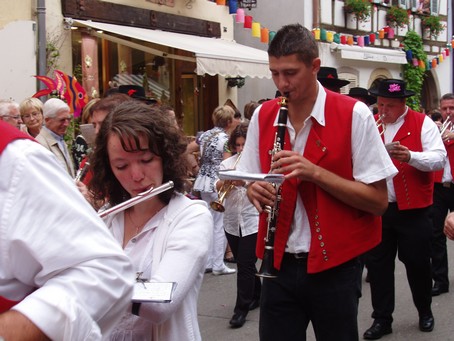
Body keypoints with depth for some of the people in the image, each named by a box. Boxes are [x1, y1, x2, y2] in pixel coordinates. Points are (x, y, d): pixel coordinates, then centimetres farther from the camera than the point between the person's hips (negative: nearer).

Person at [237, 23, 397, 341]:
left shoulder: (354, 114, -10)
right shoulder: (263, 115, 4)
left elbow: (379, 200, -11)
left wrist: (315, 172, -22)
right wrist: (256, 190, -10)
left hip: (334, 267, -3)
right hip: (279, 264, 4)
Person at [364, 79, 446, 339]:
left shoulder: (423, 123, -5)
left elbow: (439, 159, -15)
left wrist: (410, 156, -31)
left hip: (412, 208, -3)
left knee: (417, 262, 9)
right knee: (377, 262, 7)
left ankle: (425, 311, 33)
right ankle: (382, 319, 19)